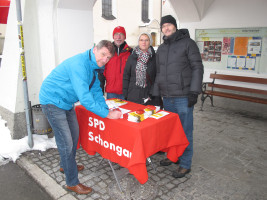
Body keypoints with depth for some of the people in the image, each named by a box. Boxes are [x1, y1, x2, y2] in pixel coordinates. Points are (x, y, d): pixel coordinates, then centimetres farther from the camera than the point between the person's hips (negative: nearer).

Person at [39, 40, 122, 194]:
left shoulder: (93, 66, 1)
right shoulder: (79, 64, -30)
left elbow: (96, 90, 6)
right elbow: (85, 98, -35)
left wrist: (106, 108, -6)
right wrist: (107, 114, -31)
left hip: (66, 102, 10)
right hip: (53, 101, -10)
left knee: (74, 134, 20)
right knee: (66, 143, -8)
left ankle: (66, 165, 42)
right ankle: (72, 182, 8)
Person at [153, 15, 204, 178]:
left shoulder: (187, 43, -2)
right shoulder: (161, 48, 16)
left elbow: (197, 67, -7)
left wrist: (194, 91, -15)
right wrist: (155, 93, 16)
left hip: (183, 97, -6)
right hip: (167, 97, 6)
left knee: (185, 131, 1)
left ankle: (185, 164, 15)